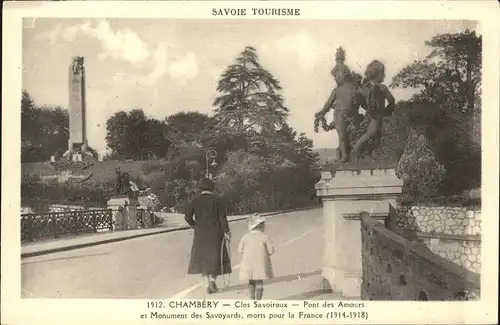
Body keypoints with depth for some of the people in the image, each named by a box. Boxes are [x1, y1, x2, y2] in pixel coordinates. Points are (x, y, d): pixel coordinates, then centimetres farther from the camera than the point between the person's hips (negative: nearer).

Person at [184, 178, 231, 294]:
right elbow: (222, 217, -10)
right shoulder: (216, 199, -5)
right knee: (216, 256, 13)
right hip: (215, 233, -1)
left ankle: (207, 284, 5)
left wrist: (196, 226, 11)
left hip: (200, 233, 1)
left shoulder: (195, 200, -1)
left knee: (202, 257, 12)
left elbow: (188, 217, -6)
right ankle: (213, 280, -3)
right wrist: (226, 231, -5)